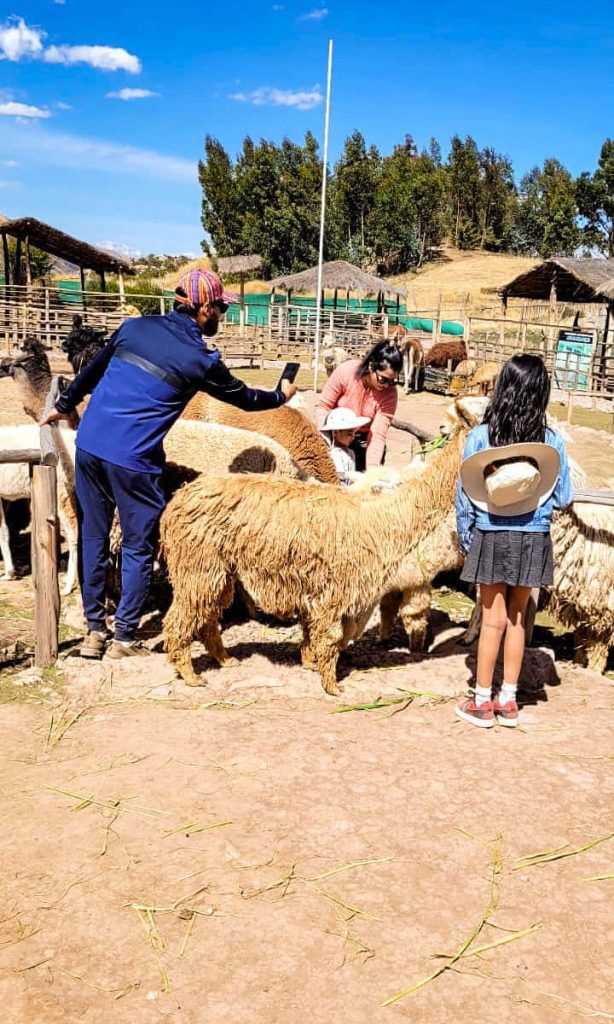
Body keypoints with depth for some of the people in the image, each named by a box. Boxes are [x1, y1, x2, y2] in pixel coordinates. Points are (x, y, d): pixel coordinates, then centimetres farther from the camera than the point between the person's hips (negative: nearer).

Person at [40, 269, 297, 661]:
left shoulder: (136, 326, 8)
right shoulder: (201, 360, -4)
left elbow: (93, 369, 19)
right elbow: (245, 398, 10)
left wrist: (66, 404, 34)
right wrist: (282, 395, 29)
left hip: (89, 443, 6)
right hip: (133, 460, -5)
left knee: (93, 537, 15)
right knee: (138, 548, 10)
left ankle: (95, 630, 24)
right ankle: (124, 638, 16)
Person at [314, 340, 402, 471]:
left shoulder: (390, 393, -22)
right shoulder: (346, 371, -23)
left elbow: (377, 435, -25)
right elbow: (323, 405, -14)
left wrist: (371, 471, -36)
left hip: (364, 440, 0)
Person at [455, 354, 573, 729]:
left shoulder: (480, 435, -10)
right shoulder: (552, 441, -8)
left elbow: (464, 493, -6)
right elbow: (563, 498, -2)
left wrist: (465, 537, 6)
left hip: (491, 538, -1)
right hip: (533, 540, 1)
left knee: (494, 619, 9)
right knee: (517, 618, 15)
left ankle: (482, 703, 18)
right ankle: (508, 702, 24)